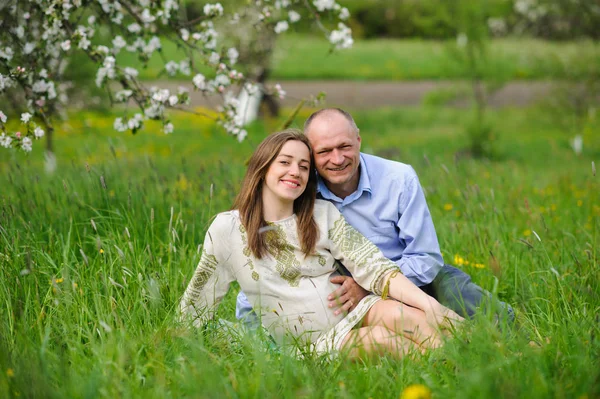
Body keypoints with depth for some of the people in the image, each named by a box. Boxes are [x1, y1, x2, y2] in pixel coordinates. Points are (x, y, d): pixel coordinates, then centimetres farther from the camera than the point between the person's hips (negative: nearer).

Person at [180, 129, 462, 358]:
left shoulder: (323, 214, 8)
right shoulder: (227, 229, 0)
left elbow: (371, 265, -3)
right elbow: (197, 305, 9)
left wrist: (429, 304, -16)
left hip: (354, 313, 3)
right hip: (312, 344, -3)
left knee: (404, 316, -31)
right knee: (381, 338, -32)